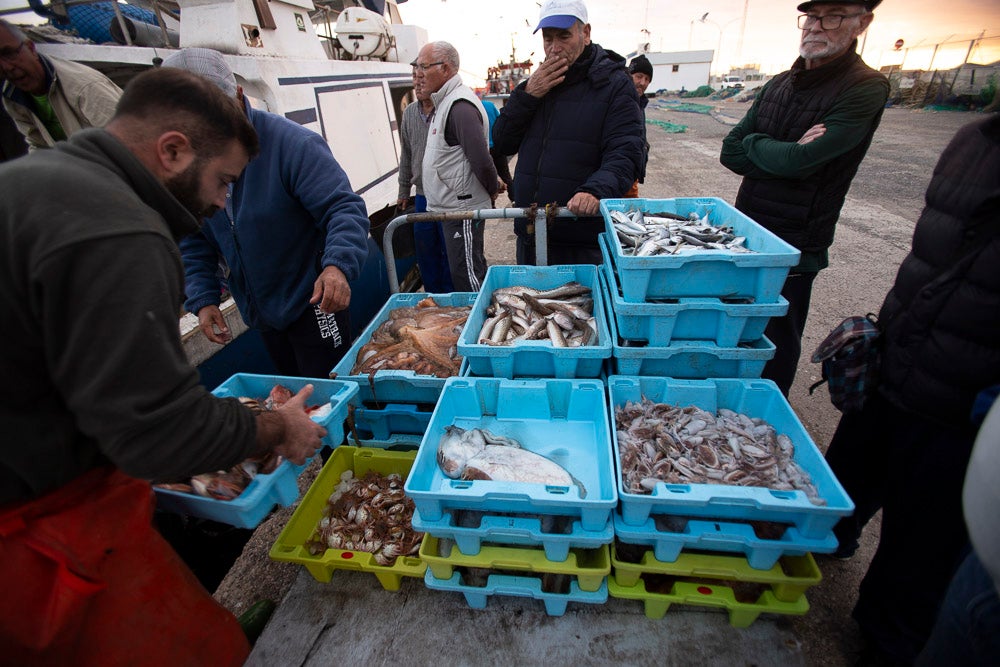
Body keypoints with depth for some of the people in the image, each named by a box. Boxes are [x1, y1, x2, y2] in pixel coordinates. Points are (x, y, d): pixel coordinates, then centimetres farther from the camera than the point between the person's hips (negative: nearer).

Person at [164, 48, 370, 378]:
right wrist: (203, 299, -4)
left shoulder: (293, 143, -19)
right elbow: (194, 243, 8)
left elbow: (345, 208, -25)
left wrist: (338, 266, -43)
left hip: (315, 302, -6)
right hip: (261, 314, 7)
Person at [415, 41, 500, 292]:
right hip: (454, 207, 10)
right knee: (472, 273, 19)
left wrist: (493, 188, -9)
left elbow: (480, 158, -24)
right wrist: (493, 184, 16)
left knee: (467, 279, -5)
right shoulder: (447, 101, 17)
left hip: (463, 208, -10)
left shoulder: (459, 105, -18)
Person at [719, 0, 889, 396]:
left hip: (794, 246, -6)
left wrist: (755, 143, -6)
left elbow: (798, 161, -24)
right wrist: (786, 155, -15)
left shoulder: (866, 88, -12)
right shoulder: (778, 85, 8)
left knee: (776, 348, 9)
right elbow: (730, 153, -1)